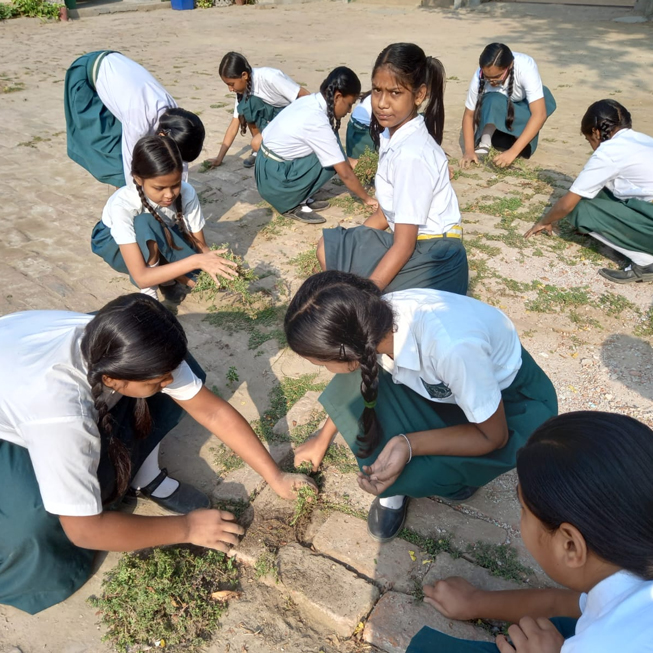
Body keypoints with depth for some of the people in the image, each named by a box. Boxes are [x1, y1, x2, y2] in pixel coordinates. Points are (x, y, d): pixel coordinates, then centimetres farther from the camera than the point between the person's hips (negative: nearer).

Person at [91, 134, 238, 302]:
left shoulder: (187, 193, -29)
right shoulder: (123, 205, -38)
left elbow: (201, 246, -18)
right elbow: (141, 277, -42)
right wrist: (195, 261, -50)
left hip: (159, 243, 3)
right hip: (115, 244, -3)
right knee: (146, 224, -38)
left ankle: (166, 278, 4)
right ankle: (149, 290, -17)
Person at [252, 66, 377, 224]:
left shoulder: (309, 101, 3)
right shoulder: (317, 122, -22)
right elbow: (345, 173, -17)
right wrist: (367, 199, -5)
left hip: (266, 170, 8)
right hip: (274, 181, -8)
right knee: (333, 162, -11)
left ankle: (301, 198, 7)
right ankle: (293, 205, -6)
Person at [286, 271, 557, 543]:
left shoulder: (452, 346, -41)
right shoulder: (370, 320, -23)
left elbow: (494, 436, -22)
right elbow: (352, 391, 2)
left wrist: (407, 445, -34)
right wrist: (321, 440, 12)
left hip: (512, 401, -5)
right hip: (441, 387, 5)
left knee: (413, 473, -27)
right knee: (358, 382, -21)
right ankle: (392, 484, 0)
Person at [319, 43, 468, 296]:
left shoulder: (412, 153, -23)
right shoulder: (390, 135, 3)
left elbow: (404, 244, -22)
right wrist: (346, 244, 9)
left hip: (433, 262, -9)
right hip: (417, 247, 9)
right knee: (328, 248, 9)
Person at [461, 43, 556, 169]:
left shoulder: (526, 68, -38)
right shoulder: (479, 77, -31)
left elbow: (540, 114, -43)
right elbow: (469, 115, -20)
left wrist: (513, 151, -50)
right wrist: (469, 150, -34)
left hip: (525, 105, -1)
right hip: (497, 109, 1)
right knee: (493, 102, -37)